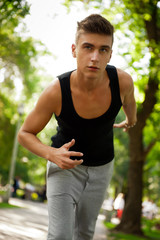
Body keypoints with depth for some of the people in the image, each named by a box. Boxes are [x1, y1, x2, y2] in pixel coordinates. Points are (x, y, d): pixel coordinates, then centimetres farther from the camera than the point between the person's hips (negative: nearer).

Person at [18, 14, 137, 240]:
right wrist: (51, 154, -35)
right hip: (65, 163, -3)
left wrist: (131, 119, 25)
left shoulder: (122, 80, -26)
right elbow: (24, 134, -16)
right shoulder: (55, 92, -32)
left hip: (102, 166, 3)